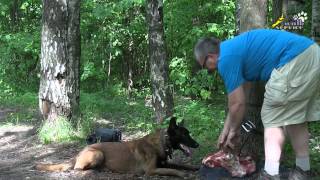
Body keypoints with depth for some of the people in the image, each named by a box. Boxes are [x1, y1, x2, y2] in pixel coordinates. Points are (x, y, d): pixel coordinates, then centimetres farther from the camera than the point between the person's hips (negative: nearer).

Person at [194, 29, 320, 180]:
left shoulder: (226, 58, -6)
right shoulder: (233, 48, 24)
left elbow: (238, 103, -2)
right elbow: (237, 98, 29)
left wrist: (234, 131, 15)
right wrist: (226, 130, 33)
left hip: (295, 60, -10)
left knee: (273, 118, -1)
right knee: (295, 116, 18)